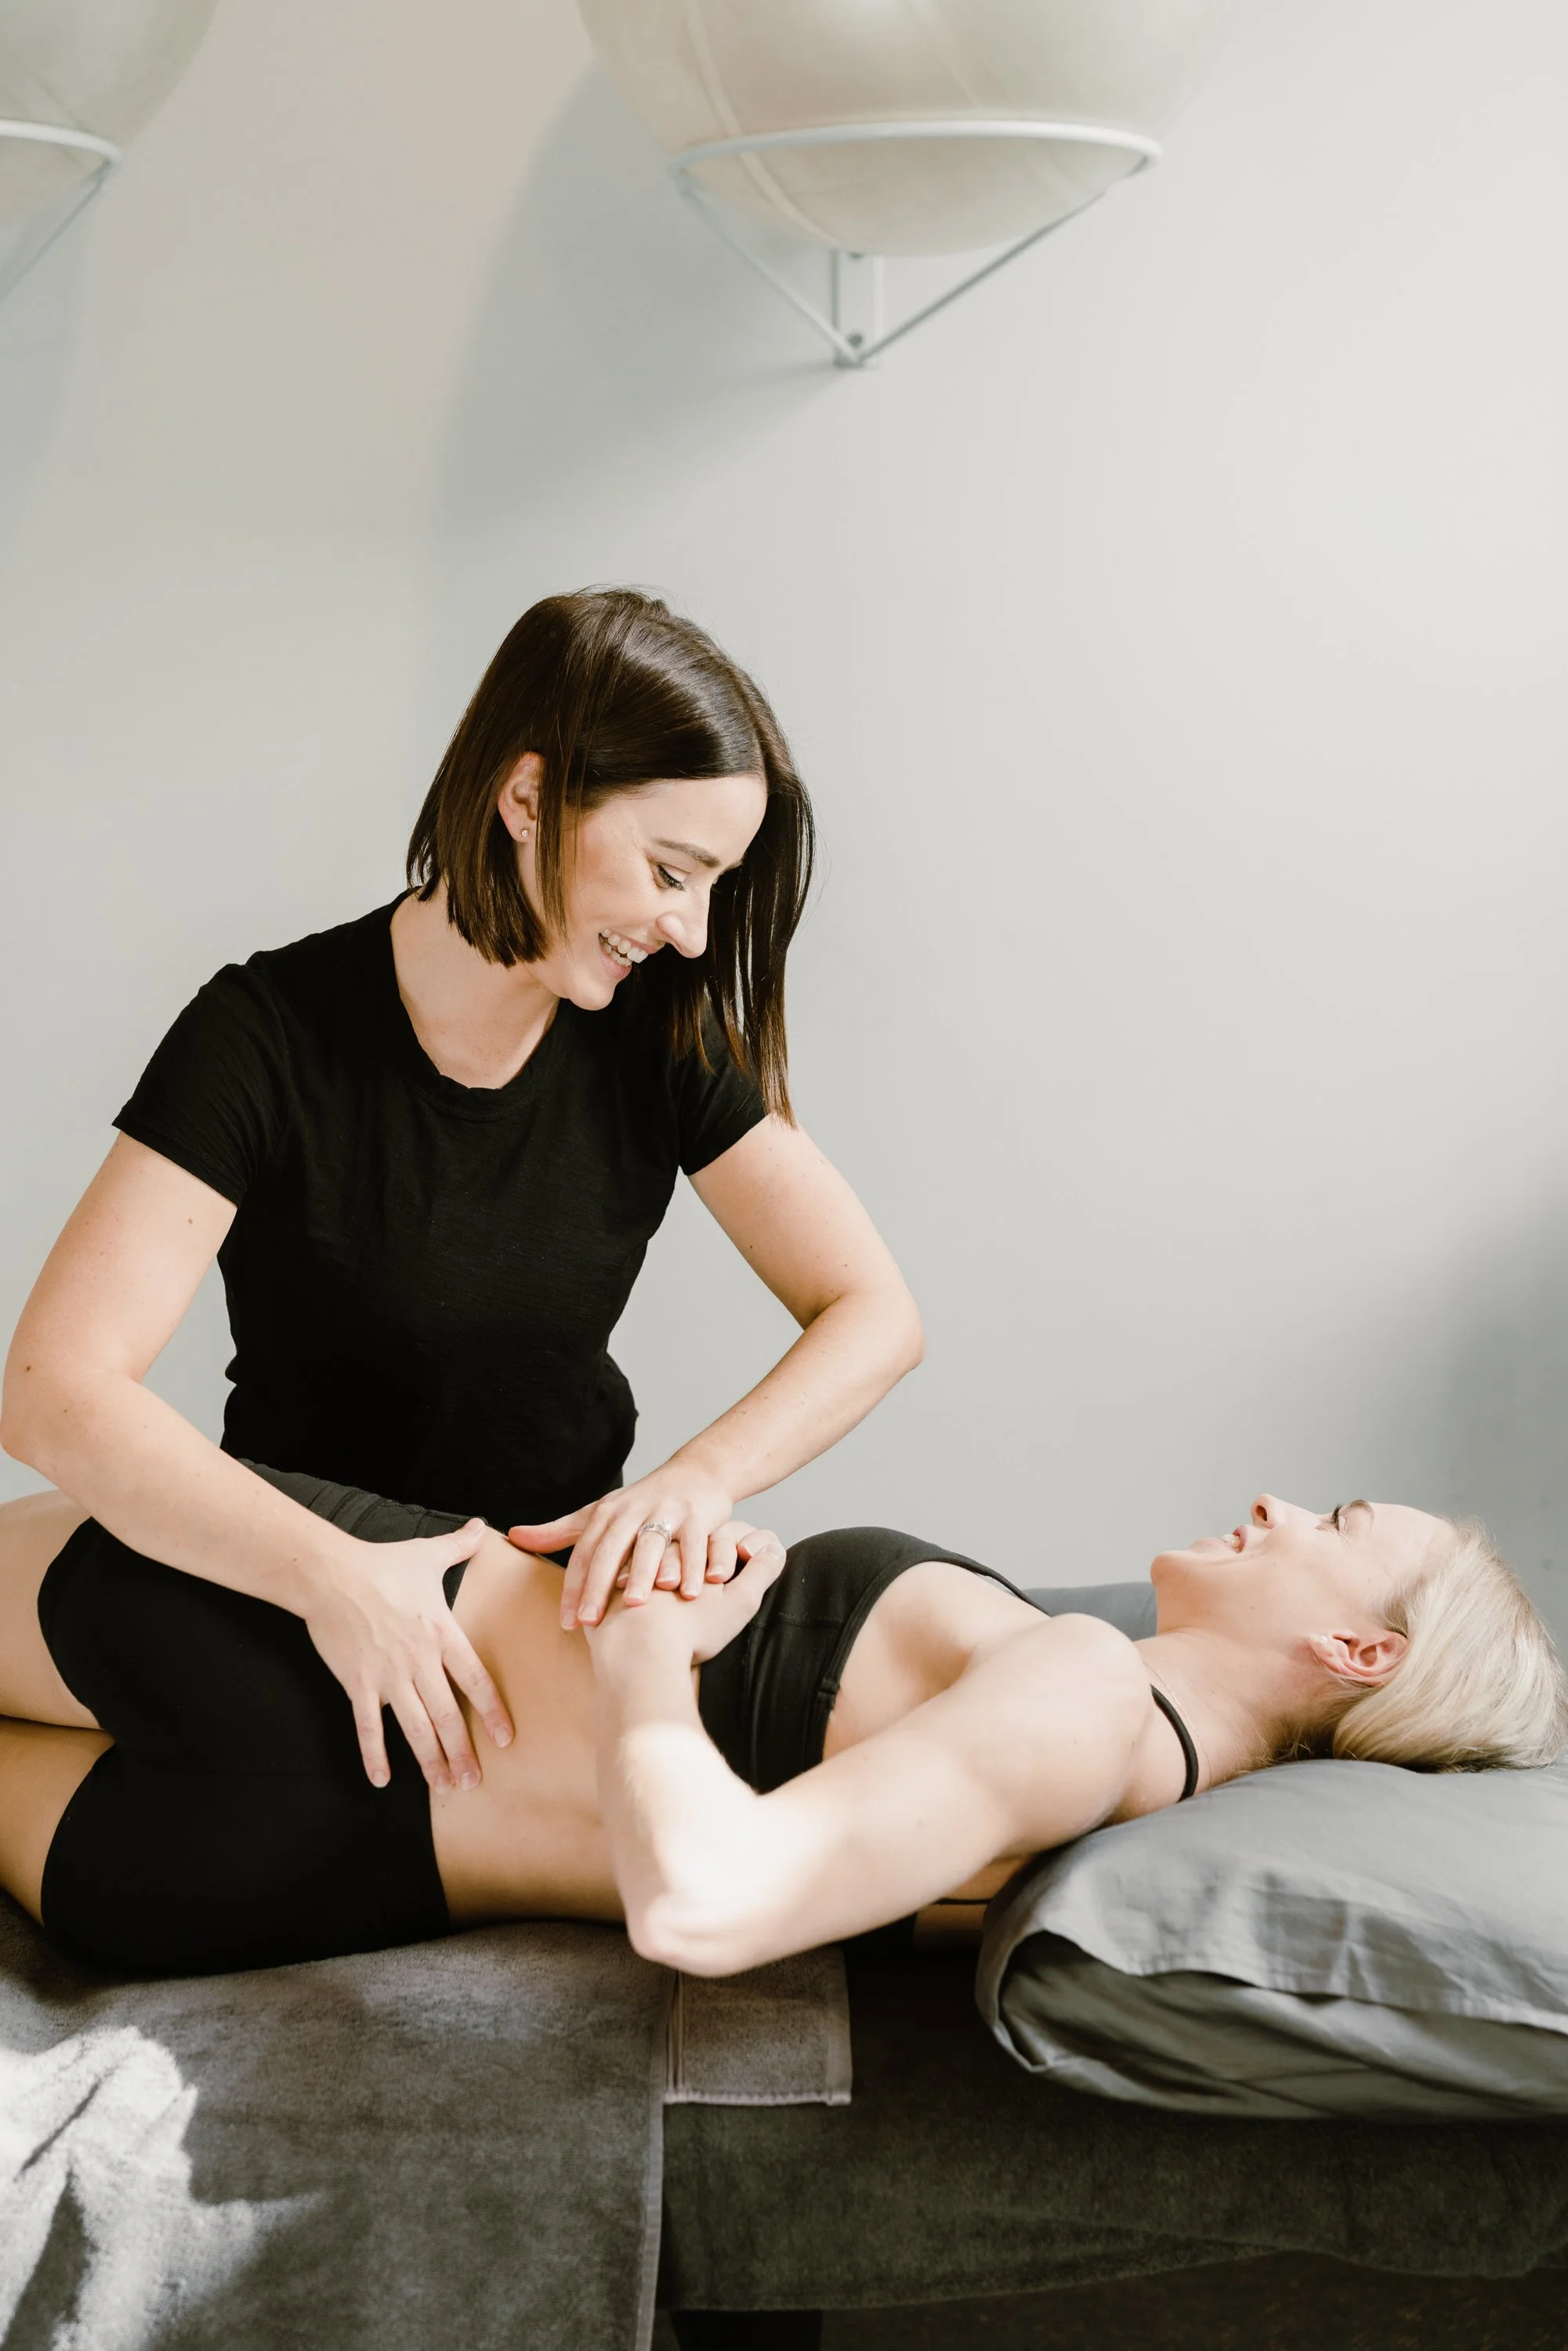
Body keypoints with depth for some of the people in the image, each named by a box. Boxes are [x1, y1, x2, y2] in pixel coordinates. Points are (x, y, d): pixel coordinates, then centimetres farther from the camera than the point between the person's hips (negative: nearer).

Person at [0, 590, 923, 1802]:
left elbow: (876, 1314, -6)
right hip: (300, 1585, -2)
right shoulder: (273, 1037, -17)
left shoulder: (659, 1039, -5)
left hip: (567, 1571, 3)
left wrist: (701, 1476, -26)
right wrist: (329, 1573, -40)